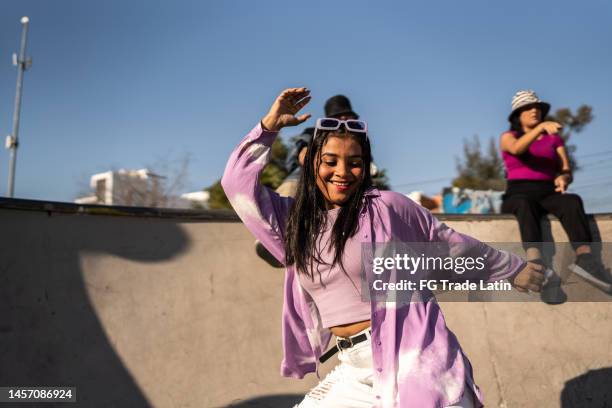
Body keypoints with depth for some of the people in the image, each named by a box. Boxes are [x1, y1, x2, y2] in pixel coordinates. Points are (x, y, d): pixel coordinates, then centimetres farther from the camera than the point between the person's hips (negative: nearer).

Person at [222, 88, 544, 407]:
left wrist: (515, 270, 15)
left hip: (414, 359, -4)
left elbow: (451, 244, 6)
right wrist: (269, 125, 2)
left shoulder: (387, 207, -4)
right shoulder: (296, 219, 7)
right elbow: (237, 182, 6)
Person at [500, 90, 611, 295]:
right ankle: (537, 265, -61)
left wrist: (563, 178, -17)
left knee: (572, 201, -33)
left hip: (548, 195, 3)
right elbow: (517, 149, -16)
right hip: (518, 197, -3)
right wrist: (541, 126, -33)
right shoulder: (508, 137, 10)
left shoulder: (554, 138, 19)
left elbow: (567, 171, 9)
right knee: (526, 205, -40)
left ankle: (585, 259, -54)